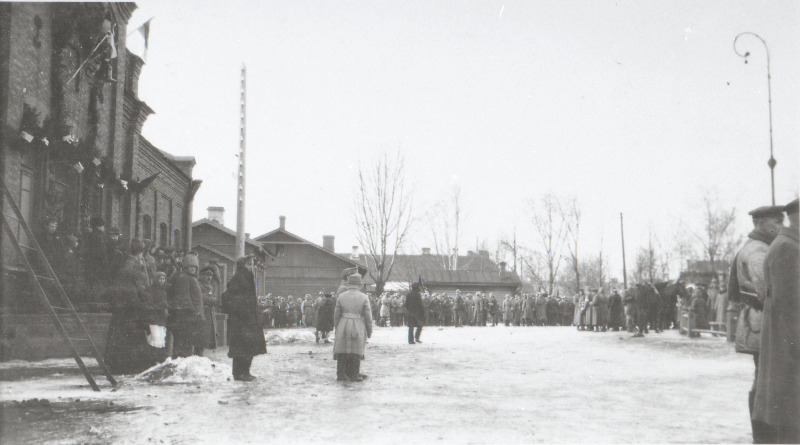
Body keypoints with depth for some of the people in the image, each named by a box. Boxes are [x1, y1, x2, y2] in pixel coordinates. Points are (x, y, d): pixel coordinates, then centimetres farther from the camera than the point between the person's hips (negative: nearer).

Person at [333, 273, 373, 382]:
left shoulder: (341, 296, 1)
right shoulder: (364, 298, -5)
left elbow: (336, 314, 4)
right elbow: (368, 316, -4)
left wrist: (337, 327, 16)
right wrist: (369, 331, 5)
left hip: (343, 326, 2)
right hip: (358, 327, -2)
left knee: (342, 350, 9)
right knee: (356, 351, 5)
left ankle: (341, 374, 11)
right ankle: (354, 375, 8)